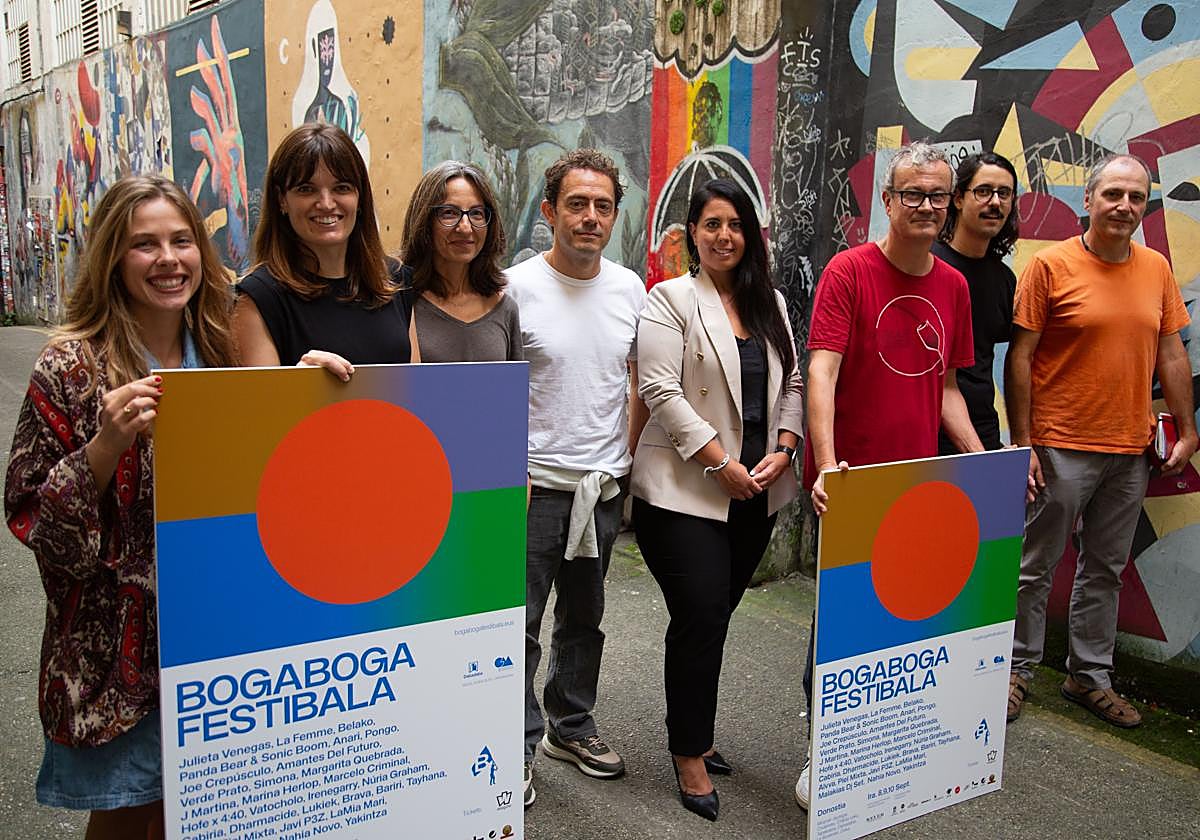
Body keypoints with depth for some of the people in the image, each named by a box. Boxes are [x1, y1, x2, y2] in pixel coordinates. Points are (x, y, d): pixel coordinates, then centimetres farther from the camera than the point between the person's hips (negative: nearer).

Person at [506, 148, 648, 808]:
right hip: (535, 483, -4)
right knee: (519, 621, 0)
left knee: (584, 618, 18)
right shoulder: (516, 287, -9)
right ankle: (519, 746, 17)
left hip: (604, 486, 5)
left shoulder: (629, 289, 4)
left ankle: (571, 727, 36)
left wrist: (626, 457, 6)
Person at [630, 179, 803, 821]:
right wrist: (722, 464, -15)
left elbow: (791, 384, 14)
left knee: (717, 612, 13)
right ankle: (690, 753, 11)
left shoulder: (771, 304, 15)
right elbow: (660, 390, -12)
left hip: (756, 493, 6)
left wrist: (782, 450, -3)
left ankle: (694, 731, 31)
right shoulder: (670, 299, -4)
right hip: (685, 491, -5)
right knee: (700, 617, -7)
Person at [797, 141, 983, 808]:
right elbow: (821, 370, -19)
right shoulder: (850, 271, -9)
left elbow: (946, 385, 16)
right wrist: (827, 464, -31)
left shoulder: (954, 285, 9)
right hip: (851, 482, -5)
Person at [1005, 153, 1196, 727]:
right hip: (1061, 448, -5)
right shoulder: (1051, 265, -8)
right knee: (1035, 568, 4)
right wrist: (1022, 443, -12)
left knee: (1105, 570, 14)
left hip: (1130, 451, 5)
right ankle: (1017, 669, 20)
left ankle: (1090, 677, 28)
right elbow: (1019, 358, -9)